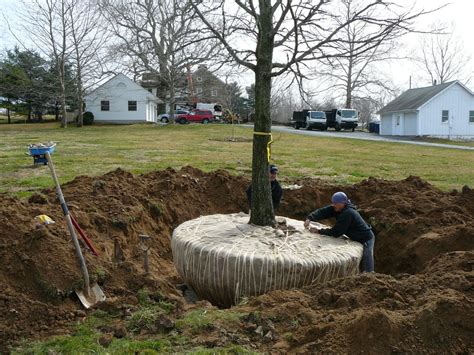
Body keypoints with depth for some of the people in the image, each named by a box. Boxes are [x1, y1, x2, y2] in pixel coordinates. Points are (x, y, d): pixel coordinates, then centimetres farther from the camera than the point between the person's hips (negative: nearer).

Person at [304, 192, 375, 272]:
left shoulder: (347, 213, -32)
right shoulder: (338, 208, -6)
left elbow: (336, 232, -28)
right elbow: (323, 212, -12)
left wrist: (319, 231, -23)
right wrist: (309, 219, -27)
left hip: (366, 239, -9)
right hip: (357, 238, 9)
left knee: (367, 270, -1)